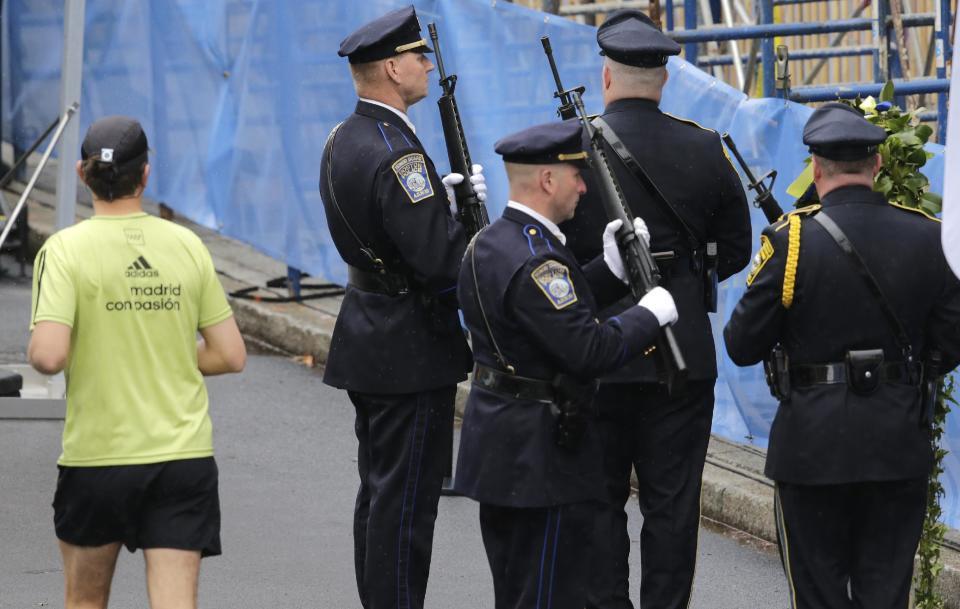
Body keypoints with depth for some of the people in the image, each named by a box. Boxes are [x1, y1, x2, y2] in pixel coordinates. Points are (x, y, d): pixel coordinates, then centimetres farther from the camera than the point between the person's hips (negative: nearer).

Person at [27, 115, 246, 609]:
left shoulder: (66, 250, -9)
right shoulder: (187, 247, 1)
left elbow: (49, 355, -20)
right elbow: (231, 355, 4)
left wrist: (35, 350, 3)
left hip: (97, 455, -2)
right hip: (184, 456, 2)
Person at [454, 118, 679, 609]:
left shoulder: (488, 245, 8)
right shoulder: (534, 260, -24)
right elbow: (590, 351, -27)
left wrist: (612, 267, 2)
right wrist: (650, 314, -13)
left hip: (498, 453, 10)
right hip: (541, 457, -10)